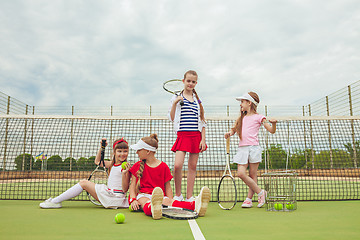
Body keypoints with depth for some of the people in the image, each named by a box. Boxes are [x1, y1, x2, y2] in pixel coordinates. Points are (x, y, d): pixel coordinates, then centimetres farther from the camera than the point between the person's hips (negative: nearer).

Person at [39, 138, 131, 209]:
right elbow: (97, 161, 26)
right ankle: (56, 200, 9)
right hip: (109, 193, 8)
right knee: (84, 182, 9)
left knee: (84, 183, -8)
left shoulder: (125, 167, -11)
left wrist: (124, 174, -31)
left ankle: (55, 201, -2)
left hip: (116, 197, -8)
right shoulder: (112, 164, 12)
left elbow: (125, 189, -15)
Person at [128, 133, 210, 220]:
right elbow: (133, 185, 10)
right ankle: (153, 209, -75)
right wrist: (133, 200, -8)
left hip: (160, 196, 0)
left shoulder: (163, 166, 9)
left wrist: (170, 201, -7)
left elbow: (167, 186, 9)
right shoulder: (137, 166, 14)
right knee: (145, 202, -37)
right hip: (142, 195, 1)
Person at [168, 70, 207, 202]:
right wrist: (175, 103, -10)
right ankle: (178, 195, 7)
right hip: (183, 135, -2)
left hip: (196, 135, 3)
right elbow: (171, 118, 1)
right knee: (177, 165, -14)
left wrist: (203, 139, 4)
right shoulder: (176, 98, 6)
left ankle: (189, 197, 15)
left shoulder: (198, 100, 13)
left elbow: (202, 122, 12)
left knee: (192, 166, 5)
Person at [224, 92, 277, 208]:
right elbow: (234, 129, 26)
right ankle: (260, 192, 6)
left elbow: (271, 130, 1)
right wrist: (230, 133, 3)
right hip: (242, 149, 5)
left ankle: (249, 199, 8)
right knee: (241, 173, -7)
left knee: (252, 174, -1)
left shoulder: (258, 117, 3)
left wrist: (274, 123, -20)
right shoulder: (242, 118, 19)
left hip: (253, 147, -5)